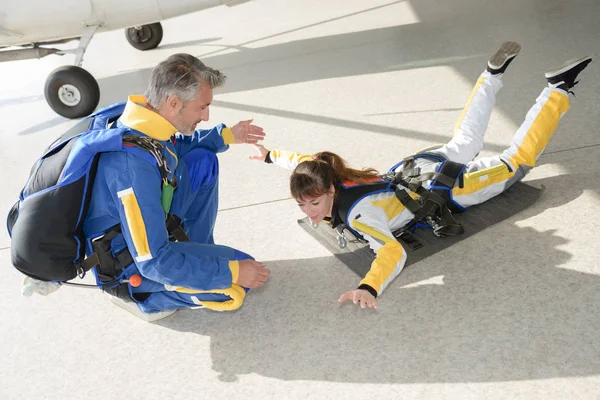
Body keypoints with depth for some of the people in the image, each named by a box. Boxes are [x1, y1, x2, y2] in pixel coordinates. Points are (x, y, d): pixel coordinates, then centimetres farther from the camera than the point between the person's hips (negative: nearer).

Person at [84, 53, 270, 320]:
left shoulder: (144, 121, -11)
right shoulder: (134, 163, -38)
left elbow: (178, 146, 17)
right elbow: (153, 263, -33)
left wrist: (226, 135, 7)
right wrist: (232, 272, -26)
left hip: (146, 227, 8)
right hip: (131, 264, -8)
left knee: (204, 160, 4)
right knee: (240, 275, -14)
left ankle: (193, 253, 12)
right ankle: (139, 295, 0)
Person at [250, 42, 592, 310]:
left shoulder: (357, 214, -38)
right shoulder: (325, 181, -16)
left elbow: (394, 252, -51)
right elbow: (308, 162, 6)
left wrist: (369, 288, -66)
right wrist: (270, 155, 19)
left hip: (446, 188, -6)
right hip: (416, 167, 6)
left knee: (516, 161, 12)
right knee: (464, 143, 34)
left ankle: (558, 90, 22)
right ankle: (493, 75, 45)